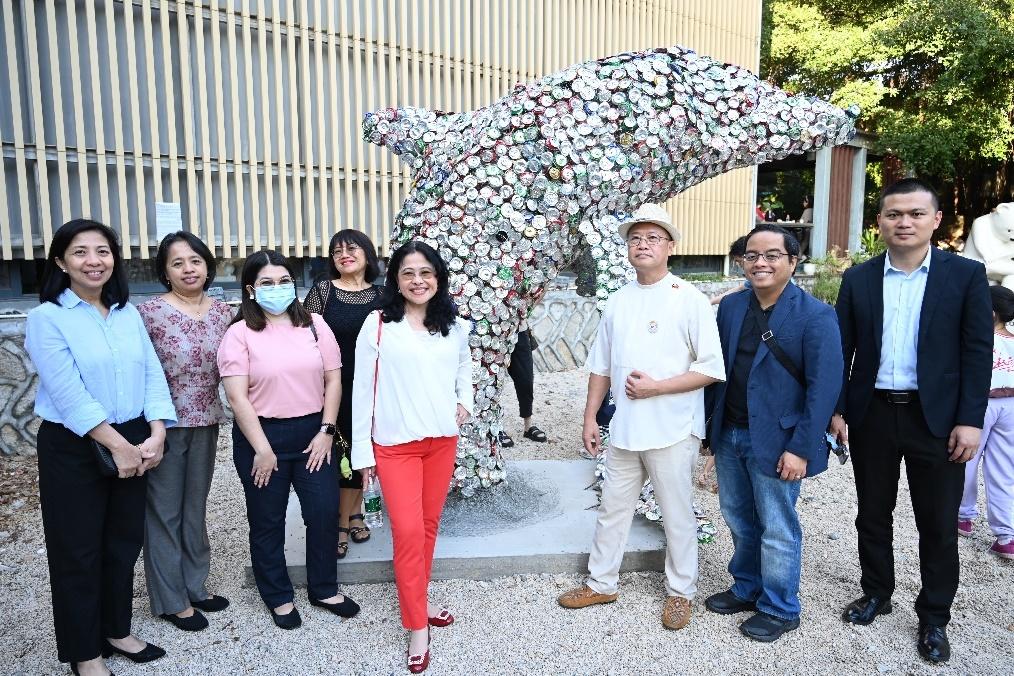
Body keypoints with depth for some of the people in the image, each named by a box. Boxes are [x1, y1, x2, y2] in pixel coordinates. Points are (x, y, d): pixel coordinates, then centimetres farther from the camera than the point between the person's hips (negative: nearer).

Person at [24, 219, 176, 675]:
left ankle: (116, 630, 35)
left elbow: (152, 375, 1)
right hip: (74, 448, -5)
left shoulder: (128, 313, 6)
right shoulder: (47, 318, -10)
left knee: (124, 543, 15)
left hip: (134, 443, 5)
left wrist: (155, 435, -11)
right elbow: (69, 394, -18)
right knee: (79, 551, 9)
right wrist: (118, 444, -20)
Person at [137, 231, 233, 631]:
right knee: (164, 512, 8)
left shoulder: (223, 312, 2)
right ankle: (171, 601, 23)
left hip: (206, 424, 5)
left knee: (195, 508, 17)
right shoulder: (149, 312, -11)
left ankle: (195, 587, 33)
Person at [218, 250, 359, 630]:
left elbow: (333, 380, 3)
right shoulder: (240, 334, -7)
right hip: (262, 436, -3)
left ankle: (324, 589, 29)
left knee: (325, 513, 8)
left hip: (313, 432, 3)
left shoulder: (314, 325, 3)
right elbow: (237, 397, -12)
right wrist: (262, 449, -14)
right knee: (267, 523, 11)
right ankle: (278, 597, 30)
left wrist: (326, 431, -4)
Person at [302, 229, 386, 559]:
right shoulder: (322, 290, -3)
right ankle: (342, 520, 19)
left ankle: (353, 513, 30)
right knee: (338, 454, 3)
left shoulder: (380, 295, 4)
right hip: (334, 387, -2)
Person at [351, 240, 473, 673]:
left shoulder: (454, 326, 6)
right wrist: (362, 450, -5)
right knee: (408, 532, -5)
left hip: (442, 440, 4)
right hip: (395, 444, -4)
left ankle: (417, 599, 34)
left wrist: (465, 401, 8)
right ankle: (417, 627, 10)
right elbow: (362, 389, -5)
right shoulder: (377, 325, -7)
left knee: (429, 525, 14)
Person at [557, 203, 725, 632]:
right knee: (612, 509, 16)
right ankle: (601, 583, 33)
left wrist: (655, 387, -18)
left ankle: (680, 592, 31)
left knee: (677, 516, 10)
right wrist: (590, 418, 11)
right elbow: (601, 367, 12)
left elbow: (712, 369, -12)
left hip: (672, 432, -5)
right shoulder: (617, 303, 7)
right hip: (624, 430, 5)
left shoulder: (690, 300, -9)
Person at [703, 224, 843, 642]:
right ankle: (747, 588, 40)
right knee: (739, 520, 19)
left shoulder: (815, 316, -12)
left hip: (775, 442, -5)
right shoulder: (730, 307, 5)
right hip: (728, 435, 6)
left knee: (777, 530, 8)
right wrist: (710, 424, 10)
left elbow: (824, 387, -14)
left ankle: (780, 610, 28)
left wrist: (801, 448, -17)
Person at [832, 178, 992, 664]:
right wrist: (835, 409, -1)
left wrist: (970, 420, -10)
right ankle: (876, 593, 35)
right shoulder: (857, 279, 3)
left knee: (938, 524, 10)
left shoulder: (966, 275, -2)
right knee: (873, 515, 15)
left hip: (937, 418, -2)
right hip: (871, 414, 2)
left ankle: (934, 618, 27)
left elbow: (977, 351, -4)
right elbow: (842, 349, 3)